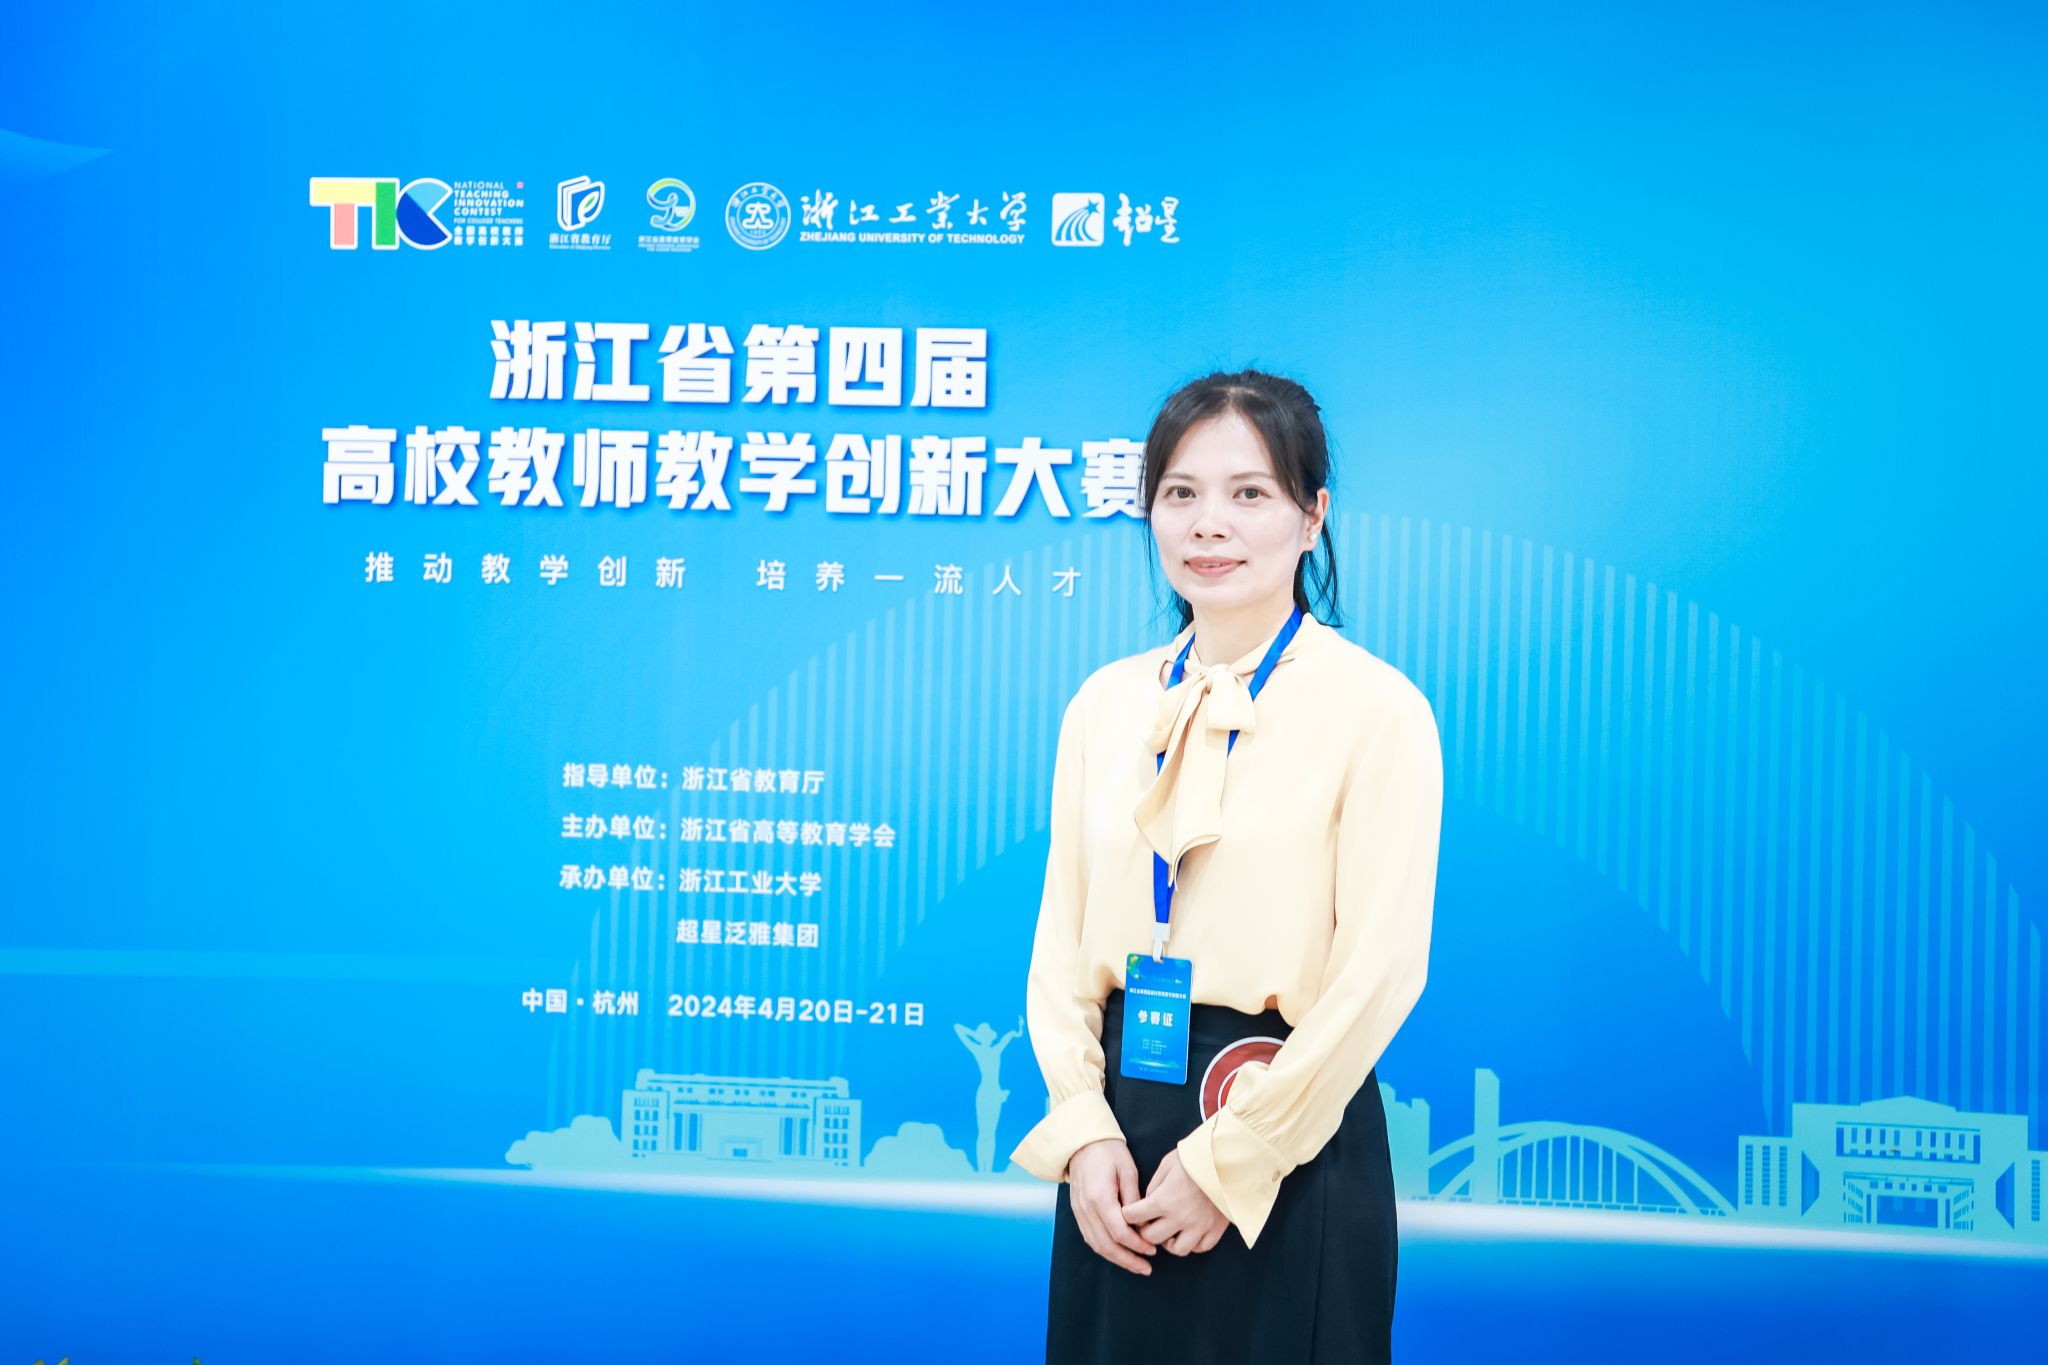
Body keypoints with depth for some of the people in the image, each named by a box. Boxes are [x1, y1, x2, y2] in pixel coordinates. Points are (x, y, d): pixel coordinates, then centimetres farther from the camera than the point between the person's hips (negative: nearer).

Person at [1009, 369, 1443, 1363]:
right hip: (1117, 1120, 5)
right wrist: (1083, 1130, -7)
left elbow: (1378, 973, -12)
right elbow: (1062, 939, 6)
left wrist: (1227, 1164, -12)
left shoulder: (1378, 709, -9)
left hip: (1288, 1149, -4)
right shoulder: (1105, 703, 6)